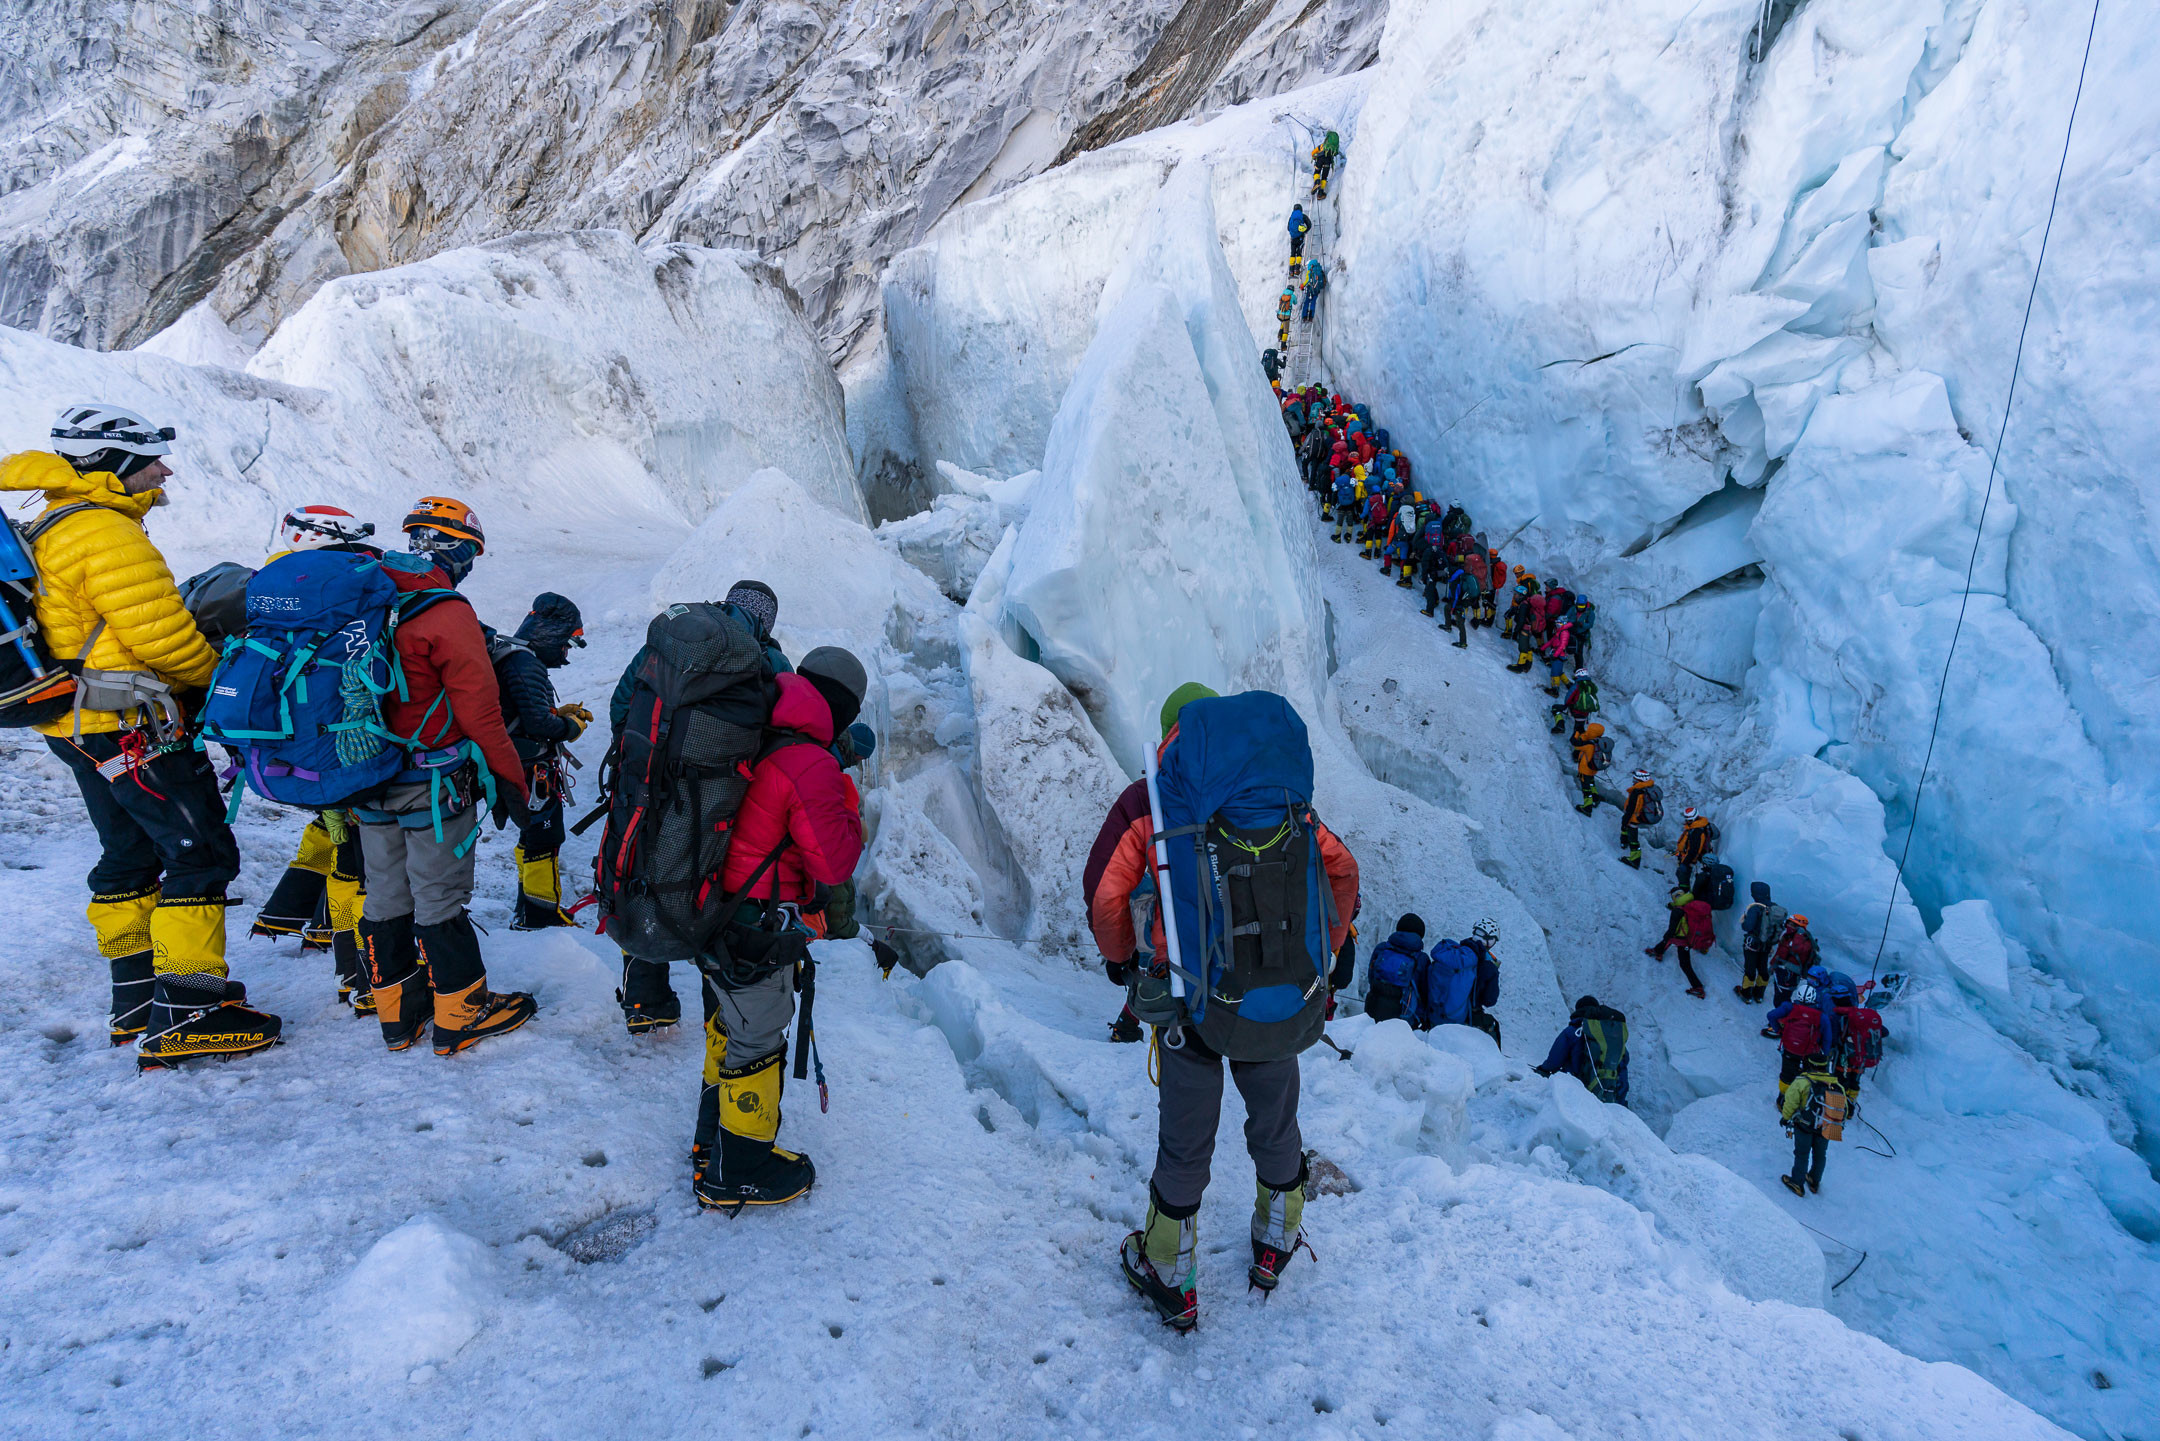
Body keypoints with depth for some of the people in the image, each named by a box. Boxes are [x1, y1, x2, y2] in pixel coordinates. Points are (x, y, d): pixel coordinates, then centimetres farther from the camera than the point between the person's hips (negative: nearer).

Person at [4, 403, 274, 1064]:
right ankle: (184, 1015, -8)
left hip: (79, 725, 11)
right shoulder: (104, 532, -18)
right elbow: (160, 635, -21)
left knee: (131, 853, 19)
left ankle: (136, 997, 27)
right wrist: (216, 677, -3)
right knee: (201, 856, -7)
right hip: (131, 721, -11)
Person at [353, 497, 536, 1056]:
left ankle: (397, 1010, 28)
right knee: (440, 898, 2)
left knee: (386, 894, 15)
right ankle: (461, 1014, 13)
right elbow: (478, 709, -18)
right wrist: (511, 775, -7)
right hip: (432, 782, -7)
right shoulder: (447, 613, -18)